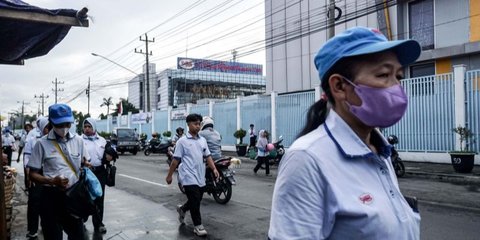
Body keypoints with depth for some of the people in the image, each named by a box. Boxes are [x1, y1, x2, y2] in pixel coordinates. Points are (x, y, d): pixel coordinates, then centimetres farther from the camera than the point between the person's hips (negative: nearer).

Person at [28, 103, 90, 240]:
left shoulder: (78, 141, 2)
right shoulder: (42, 143, -6)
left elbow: (85, 165, 13)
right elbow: (33, 174, -3)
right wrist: (52, 181, -20)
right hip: (51, 196, -2)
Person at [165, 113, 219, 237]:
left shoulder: (202, 140, 10)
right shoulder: (182, 141, -6)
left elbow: (208, 156, 12)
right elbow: (176, 160, -4)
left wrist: (214, 169, -2)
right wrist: (169, 175, -1)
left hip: (200, 177, 6)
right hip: (189, 177, -6)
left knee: (197, 200, 15)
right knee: (195, 201, -7)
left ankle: (182, 209, 43)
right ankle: (197, 225, 6)